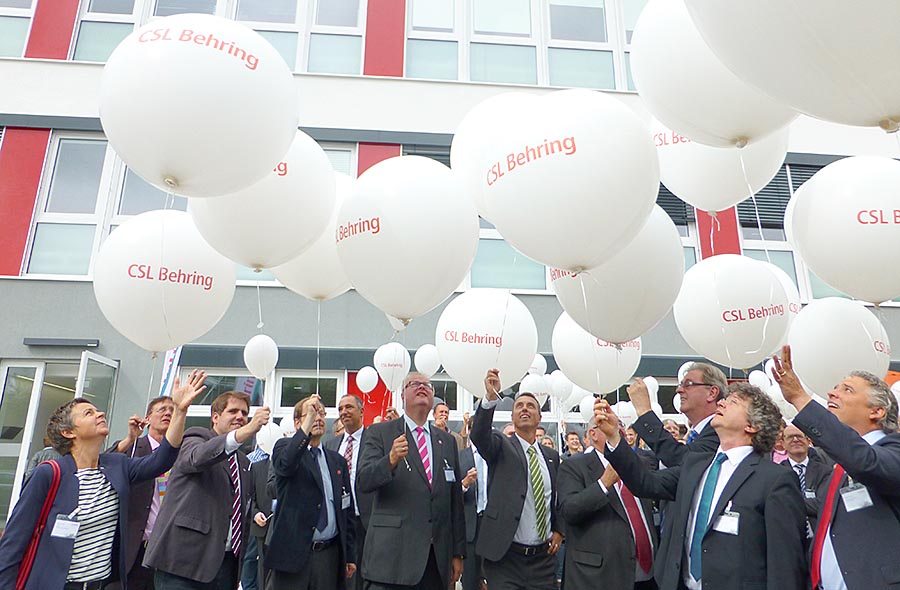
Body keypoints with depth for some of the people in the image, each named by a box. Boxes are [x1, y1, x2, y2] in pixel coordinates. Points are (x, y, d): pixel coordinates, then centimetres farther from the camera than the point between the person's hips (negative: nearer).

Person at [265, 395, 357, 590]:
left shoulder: (338, 461, 13)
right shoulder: (286, 447, 1)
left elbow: (347, 510, 14)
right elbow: (285, 465, -25)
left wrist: (350, 555, 11)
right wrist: (309, 421, -31)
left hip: (329, 554, 4)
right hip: (293, 551, -4)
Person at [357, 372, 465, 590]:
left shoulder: (447, 441, 13)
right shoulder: (379, 433, 2)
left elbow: (456, 500, 13)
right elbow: (362, 482, -10)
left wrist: (458, 552, 11)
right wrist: (391, 460, -27)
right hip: (391, 555, -3)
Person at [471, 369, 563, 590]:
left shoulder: (551, 456, 10)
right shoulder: (501, 446, -3)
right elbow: (479, 434, -24)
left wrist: (559, 530, 9)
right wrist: (490, 398, -39)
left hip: (543, 557, 4)